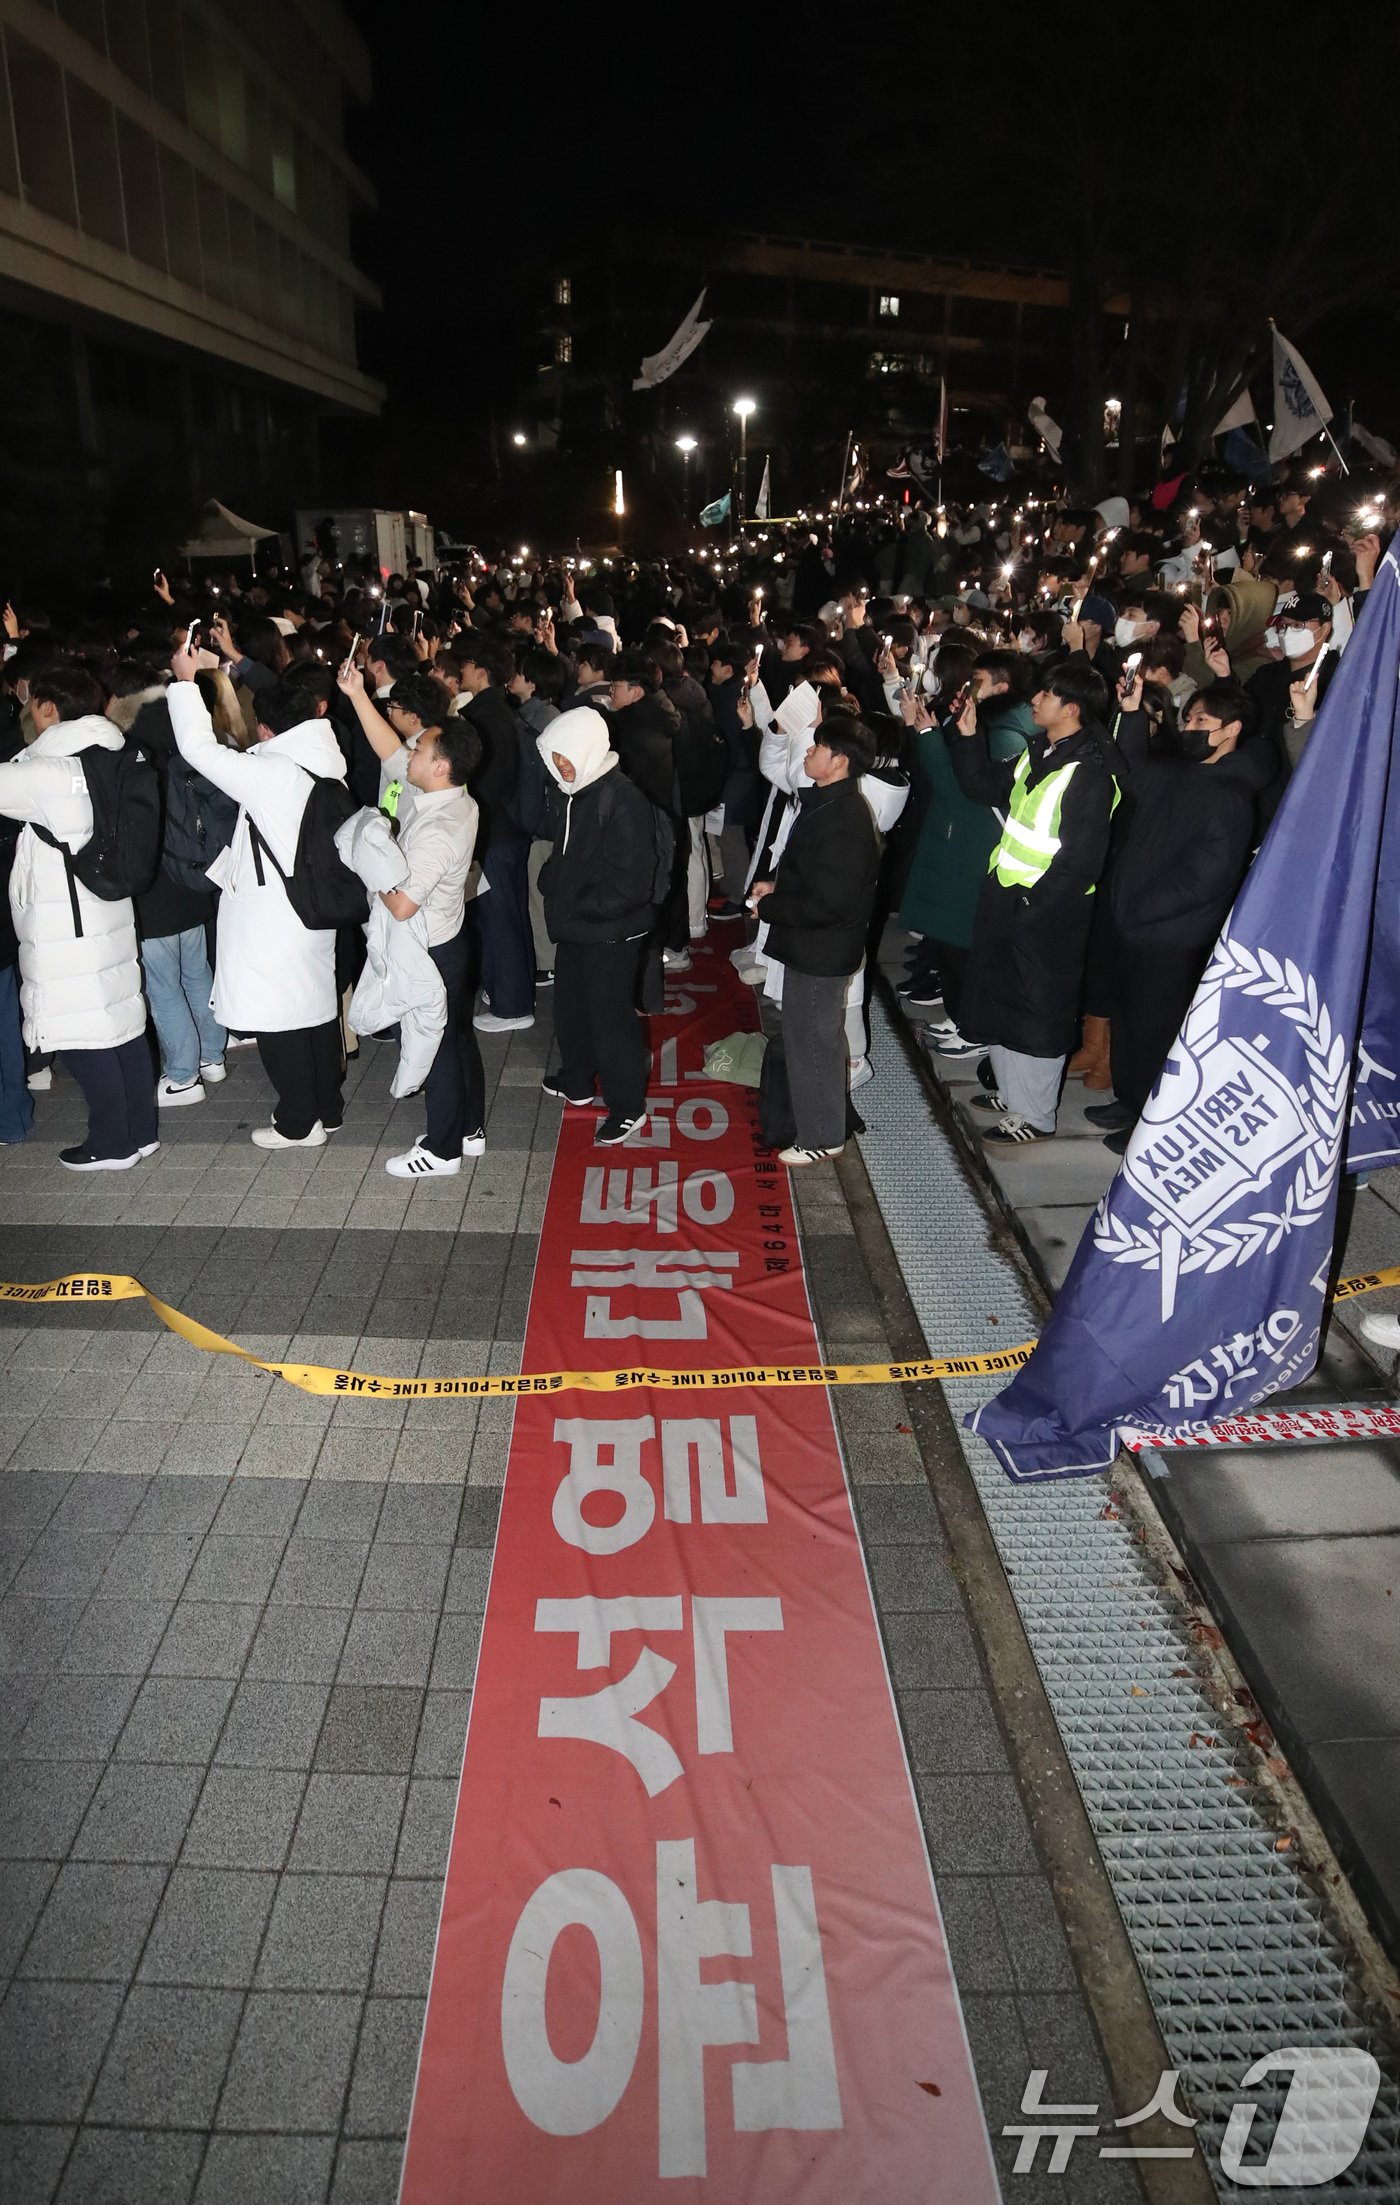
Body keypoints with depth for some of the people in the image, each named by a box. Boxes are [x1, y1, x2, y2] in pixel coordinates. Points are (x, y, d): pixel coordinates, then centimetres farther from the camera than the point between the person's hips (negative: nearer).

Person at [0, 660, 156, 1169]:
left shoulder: (49, 774, -18)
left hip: (65, 928, -8)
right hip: (110, 915, 8)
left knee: (82, 1036, 2)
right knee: (122, 1022, 13)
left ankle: (110, 1142, 10)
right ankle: (140, 1129, 23)